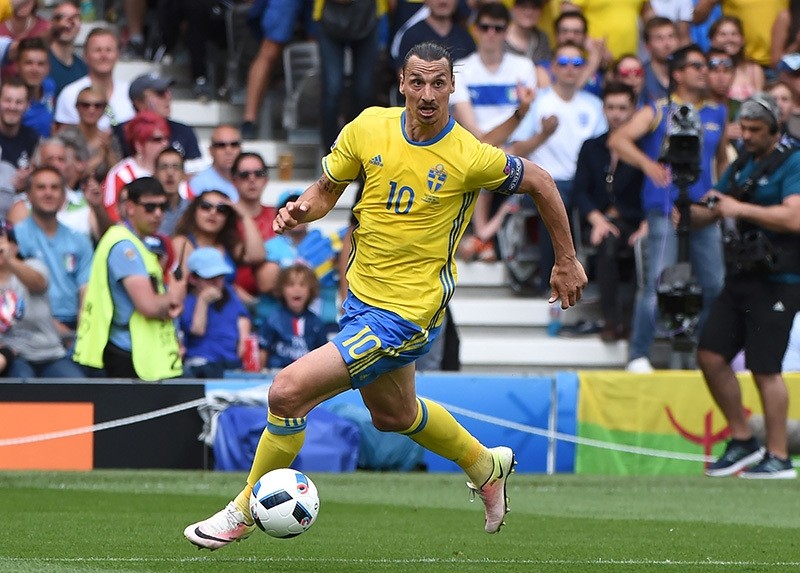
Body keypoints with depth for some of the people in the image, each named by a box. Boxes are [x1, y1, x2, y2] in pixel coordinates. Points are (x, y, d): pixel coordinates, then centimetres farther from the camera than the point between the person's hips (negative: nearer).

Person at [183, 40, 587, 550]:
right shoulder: (369, 127, -5)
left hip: (407, 314, -7)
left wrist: (567, 261, 6)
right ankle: (485, 466, 53)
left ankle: (246, 510, 3)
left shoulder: (470, 158, -18)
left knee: (289, 391, -16)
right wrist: (303, 210, -14)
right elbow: (328, 188, 9)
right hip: (362, 294, 7)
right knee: (394, 415, 28)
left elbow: (540, 182, -1)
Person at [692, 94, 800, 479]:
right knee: (711, 355, 3)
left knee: (765, 368, -8)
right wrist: (690, 212, -3)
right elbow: (712, 212, 20)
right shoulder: (740, 166, 16)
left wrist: (741, 208, -22)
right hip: (739, 279, 8)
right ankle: (742, 440, 15)